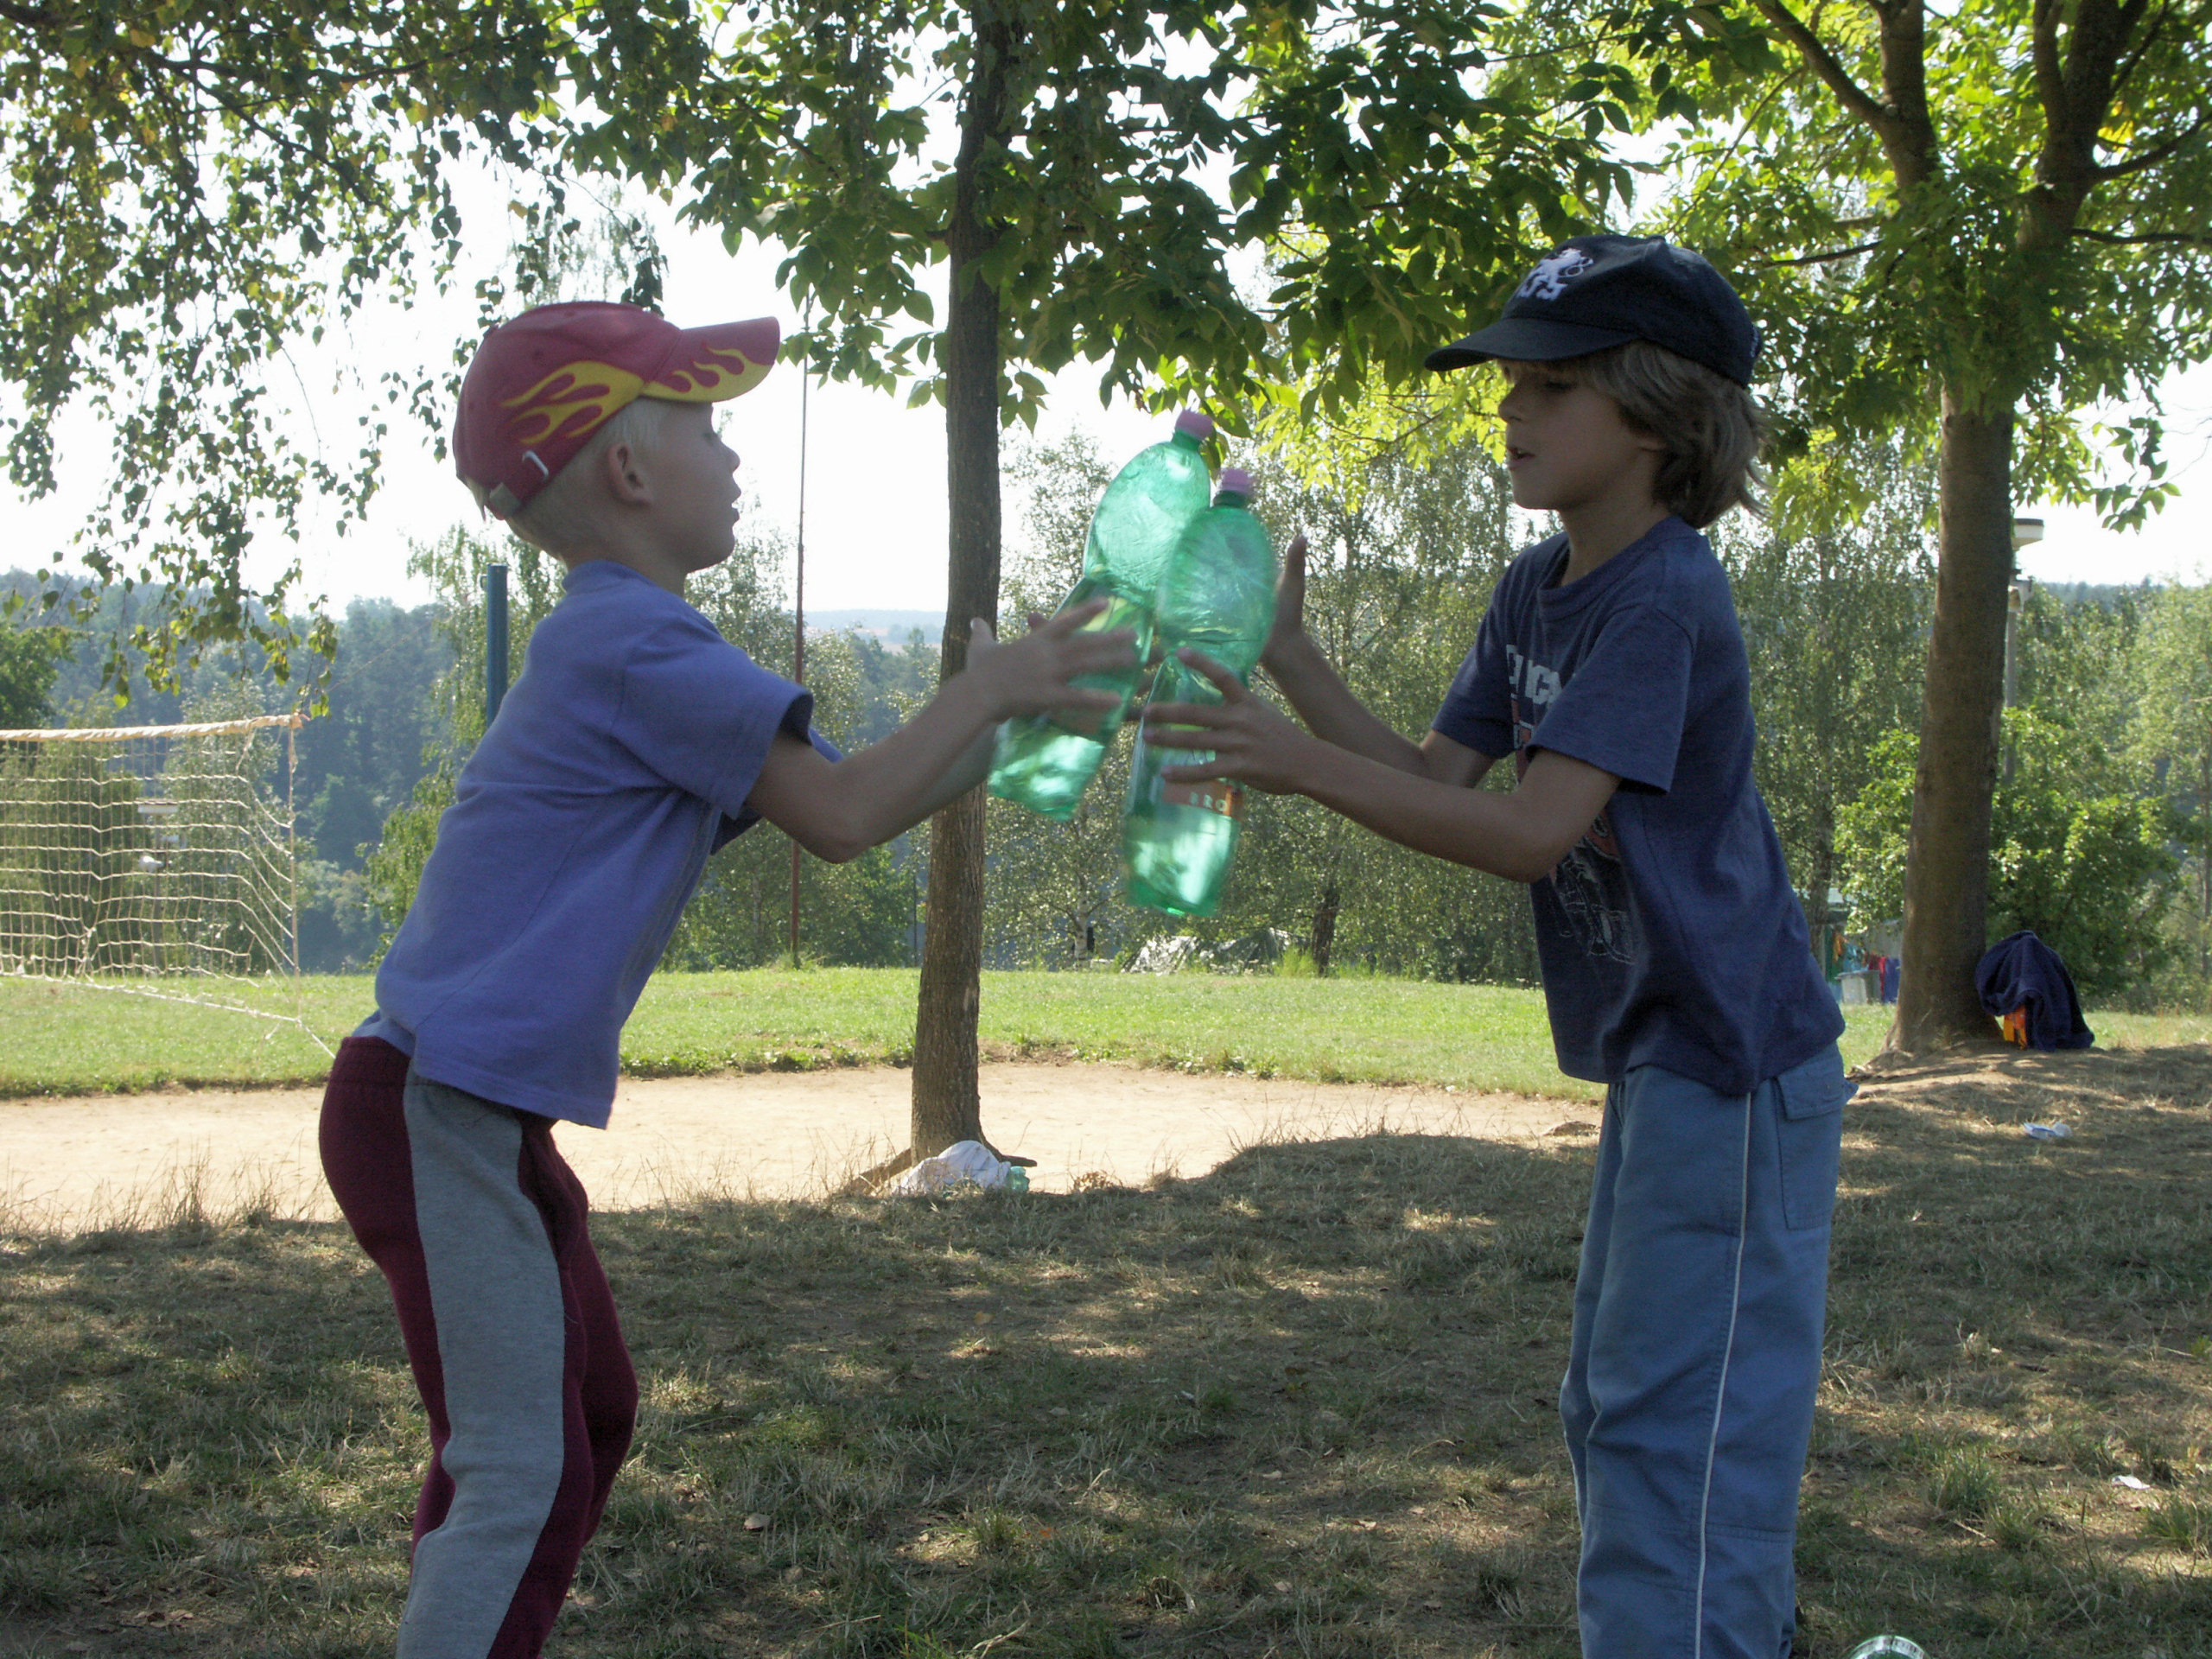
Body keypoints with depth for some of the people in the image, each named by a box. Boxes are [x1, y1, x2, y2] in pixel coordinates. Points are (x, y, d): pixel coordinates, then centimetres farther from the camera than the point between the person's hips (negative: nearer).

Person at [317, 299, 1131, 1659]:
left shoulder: (630, 646, 16)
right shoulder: (631, 635, -17)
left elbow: (842, 793, 17)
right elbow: (842, 814, -19)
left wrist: (1020, 703, 8)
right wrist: (987, 688, -7)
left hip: (493, 1120, 11)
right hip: (434, 1107, -11)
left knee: (591, 1416, 22)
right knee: (520, 1470, -10)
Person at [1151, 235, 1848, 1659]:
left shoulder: (1667, 598, -21)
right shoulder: (1536, 591, 8)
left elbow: (1531, 832, -27)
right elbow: (1437, 775, 8)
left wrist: (1300, 765, -30)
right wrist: (1290, 656, -2)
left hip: (1735, 1071, -10)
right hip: (1657, 1059, 10)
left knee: (1675, 1439, -6)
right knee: (1613, 1420, 20)